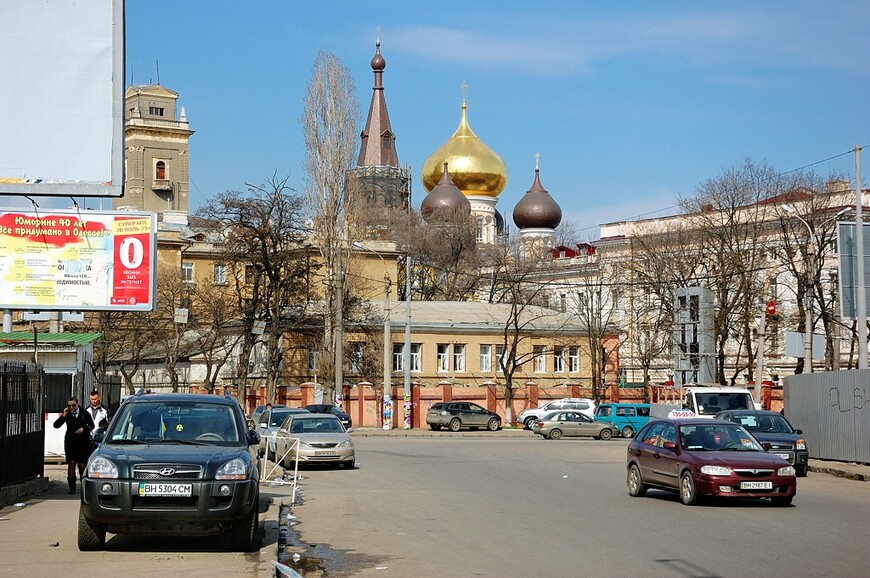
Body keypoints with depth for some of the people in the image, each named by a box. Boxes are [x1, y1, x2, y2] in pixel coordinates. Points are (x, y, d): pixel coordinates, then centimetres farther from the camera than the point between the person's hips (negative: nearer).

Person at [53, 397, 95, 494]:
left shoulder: (85, 414, 1)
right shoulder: (67, 414, 2)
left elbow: (91, 426, 9)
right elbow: (56, 425, -3)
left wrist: (84, 429, -10)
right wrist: (63, 416, -14)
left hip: (83, 443, 0)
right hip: (70, 442, 0)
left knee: (82, 465, 2)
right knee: (71, 464, -8)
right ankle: (72, 487, -5)